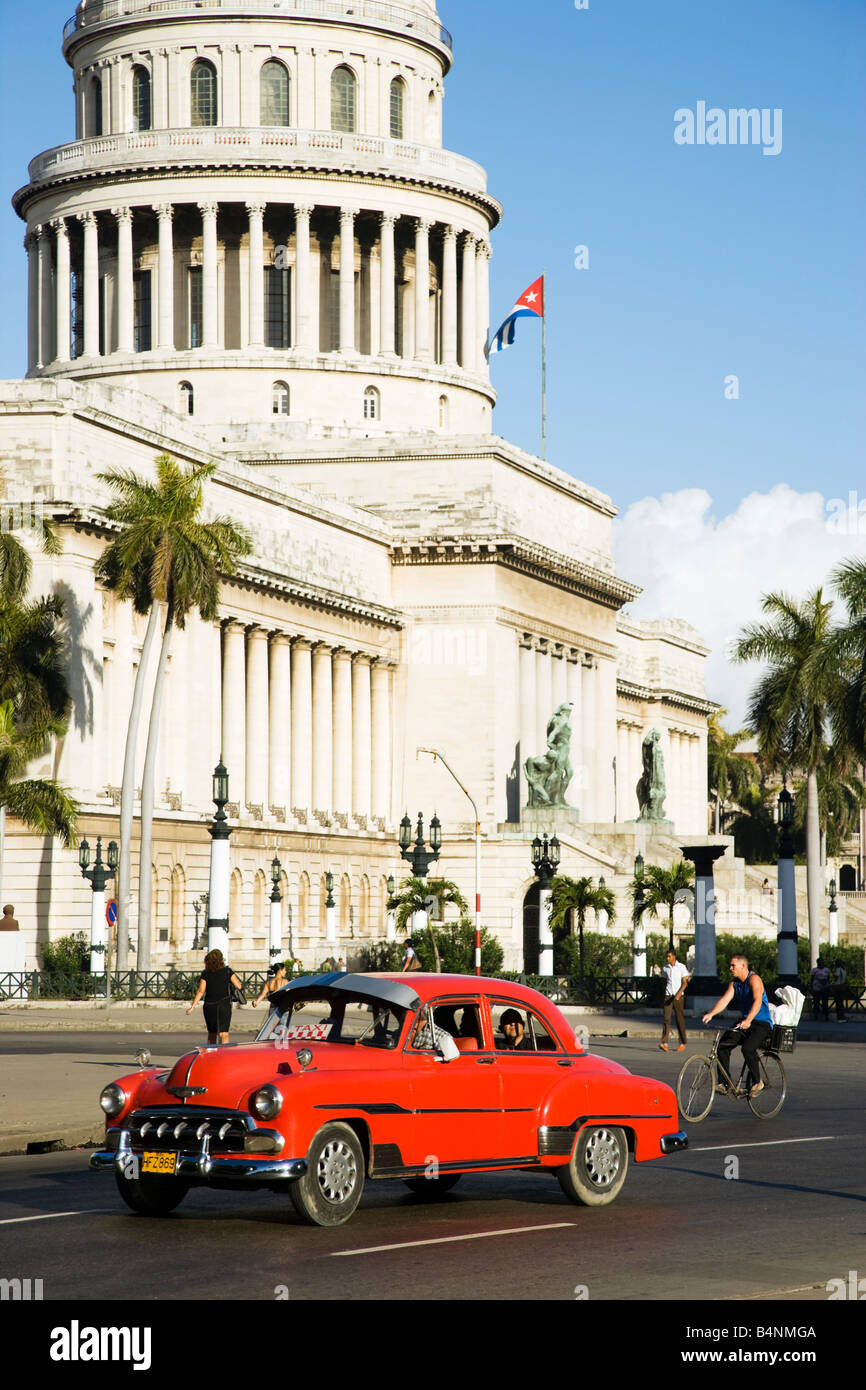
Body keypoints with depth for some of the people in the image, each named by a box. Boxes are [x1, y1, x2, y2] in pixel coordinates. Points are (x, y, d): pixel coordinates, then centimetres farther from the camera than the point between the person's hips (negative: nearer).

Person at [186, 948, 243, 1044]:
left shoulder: (205, 974, 0)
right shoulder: (227, 971, -2)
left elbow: (201, 991, -5)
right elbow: (238, 986, -4)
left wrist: (192, 1006, -2)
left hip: (209, 1006, 2)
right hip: (224, 1005, -2)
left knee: (211, 1033, 17)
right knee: (224, 1034, -8)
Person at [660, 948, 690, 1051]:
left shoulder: (681, 967, -2)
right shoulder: (665, 968, 11)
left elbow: (684, 983, -6)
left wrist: (679, 994, -21)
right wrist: (663, 997, 19)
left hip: (678, 996, -3)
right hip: (668, 995, 3)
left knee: (680, 1020, 1)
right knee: (666, 1018, -9)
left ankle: (682, 1043, 12)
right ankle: (664, 1043, -18)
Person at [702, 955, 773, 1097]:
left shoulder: (754, 979, -14)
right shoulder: (734, 983, 10)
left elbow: (757, 1001, -28)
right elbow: (724, 1000, -2)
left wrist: (748, 1020, -43)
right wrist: (711, 1014, -21)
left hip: (762, 1024, -7)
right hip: (744, 1022, 7)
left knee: (748, 1048, -31)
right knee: (722, 1046, -13)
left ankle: (757, 1082, -12)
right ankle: (725, 1082, -6)